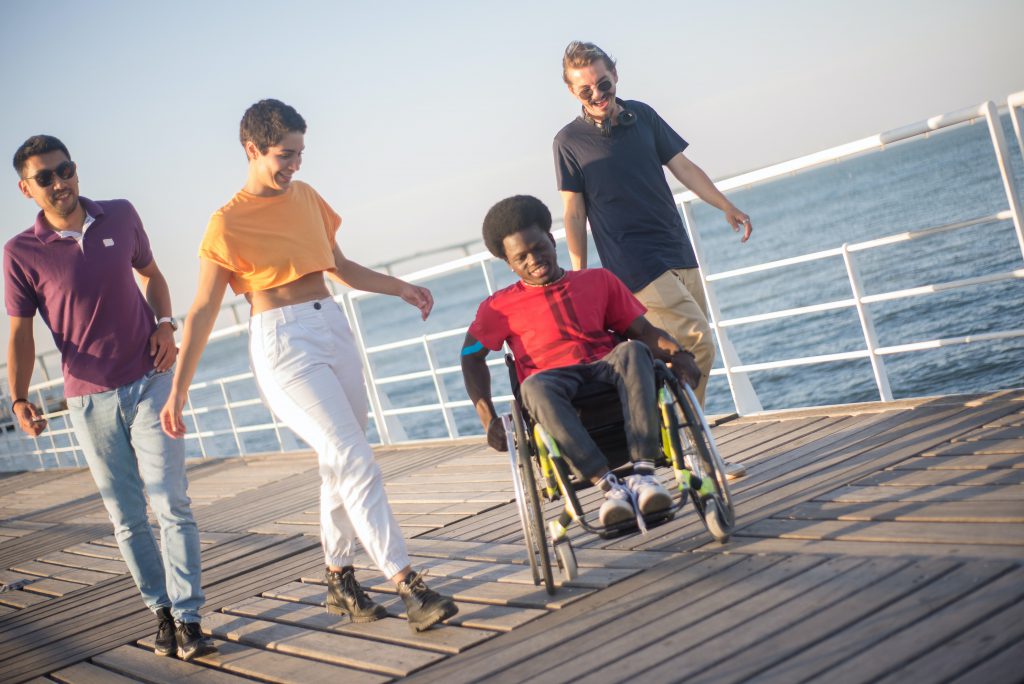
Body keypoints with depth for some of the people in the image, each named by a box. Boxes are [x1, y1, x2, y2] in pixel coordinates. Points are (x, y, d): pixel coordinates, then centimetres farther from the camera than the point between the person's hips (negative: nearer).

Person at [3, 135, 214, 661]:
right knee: (127, 519, 7)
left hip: (150, 382, 1)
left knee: (171, 505, -6)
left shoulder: (121, 216, -1)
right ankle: (161, 610, 21)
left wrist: (164, 324, -1)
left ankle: (187, 617, -1)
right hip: (89, 400, 0)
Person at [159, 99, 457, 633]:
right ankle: (406, 582, -14)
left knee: (339, 464, 11)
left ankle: (340, 580, 24)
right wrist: (178, 389, -9)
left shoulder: (305, 196, 12)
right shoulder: (228, 223, -7)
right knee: (354, 460, -14)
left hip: (333, 327, 7)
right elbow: (202, 312, -7)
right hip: (281, 342, -7)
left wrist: (399, 288, 14)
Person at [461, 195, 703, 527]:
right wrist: (488, 419, -1)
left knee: (633, 351, -33)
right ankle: (609, 485, -44)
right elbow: (471, 357, 13)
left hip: (606, 370, 1)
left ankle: (643, 474, -44)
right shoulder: (502, 306, 17)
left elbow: (642, 331, 16)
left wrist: (678, 353, -5)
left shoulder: (598, 280, 21)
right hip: (557, 385, -1)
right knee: (534, 386, -38)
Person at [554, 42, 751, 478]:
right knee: (698, 342, -15)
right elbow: (574, 214, -2)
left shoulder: (642, 116, 8)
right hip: (634, 263, -6)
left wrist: (727, 207, 9)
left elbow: (682, 166, 13)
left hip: (678, 251, 6)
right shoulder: (569, 142, -4)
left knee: (689, 353, 7)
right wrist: (579, 278, -4)